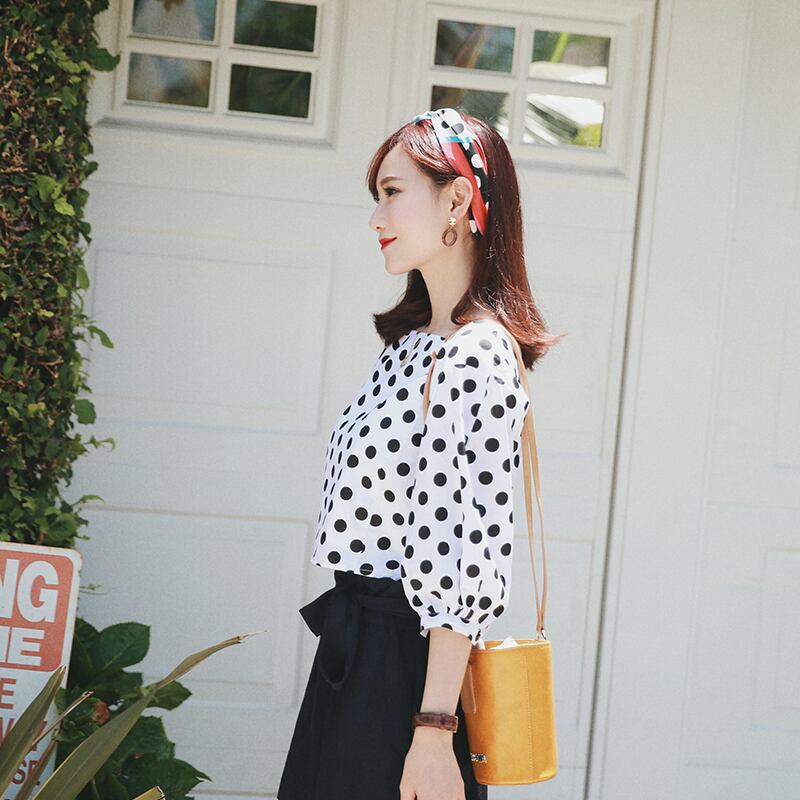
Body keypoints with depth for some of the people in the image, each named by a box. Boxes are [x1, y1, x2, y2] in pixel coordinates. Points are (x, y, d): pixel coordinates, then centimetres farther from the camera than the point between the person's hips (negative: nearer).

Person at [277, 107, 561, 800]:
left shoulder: (476, 358, -19)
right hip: (356, 649, 9)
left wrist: (433, 732, -23)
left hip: (404, 660, -9)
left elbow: (468, 564, -22)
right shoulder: (414, 341, 12)